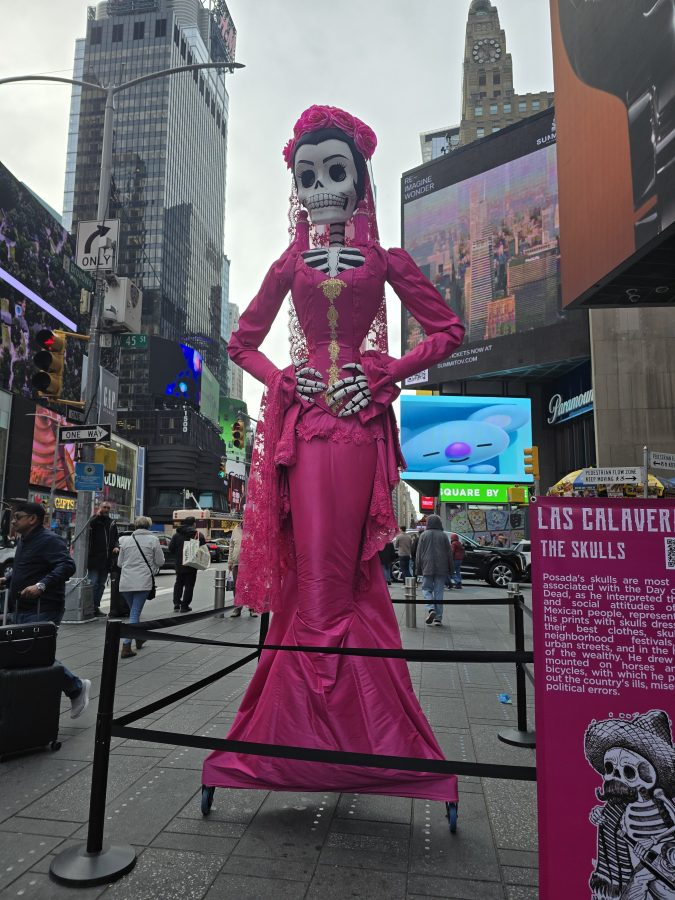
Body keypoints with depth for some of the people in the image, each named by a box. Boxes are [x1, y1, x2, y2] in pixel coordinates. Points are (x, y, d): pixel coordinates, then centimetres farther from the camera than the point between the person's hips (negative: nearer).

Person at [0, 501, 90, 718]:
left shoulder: (49, 540, -14)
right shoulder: (24, 541, 16)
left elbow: (67, 566, -26)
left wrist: (42, 586, -35)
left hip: (42, 610, -10)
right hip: (21, 610, 10)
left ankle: (77, 688, 11)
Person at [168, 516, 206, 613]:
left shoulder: (177, 534, 0)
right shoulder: (199, 535, -9)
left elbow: (171, 549, -2)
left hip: (179, 564, 3)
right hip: (192, 565, -3)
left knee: (179, 584, 19)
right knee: (189, 585, 6)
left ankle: (176, 604, 11)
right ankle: (185, 606, 6)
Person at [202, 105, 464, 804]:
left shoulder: (383, 258, 12)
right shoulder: (291, 264, 17)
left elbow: (447, 330, 10)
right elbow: (242, 342, 23)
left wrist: (384, 374, -3)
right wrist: (283, 379, 4)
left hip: (358, 421, -1)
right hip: (302, 421, 2)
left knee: (333, 576, -4)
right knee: (316, 576, -1)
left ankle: (313, 736, 11)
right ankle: (321, 737, 12)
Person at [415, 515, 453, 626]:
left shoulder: (424, 535, 0)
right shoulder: (443, 535, 3)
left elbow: (419, 553, 1)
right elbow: (449, 552, 4)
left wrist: (418, 568, 8)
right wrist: (450, 568, 11)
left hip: (427, 567, -1)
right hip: (441, 568, 2)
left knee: (426, 589, 8)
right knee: (439, 591, 5)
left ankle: (431, 609, -16)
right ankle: (438, 617, 4)